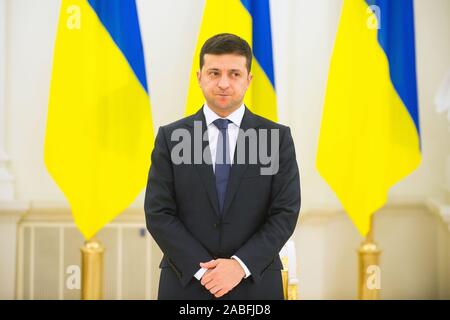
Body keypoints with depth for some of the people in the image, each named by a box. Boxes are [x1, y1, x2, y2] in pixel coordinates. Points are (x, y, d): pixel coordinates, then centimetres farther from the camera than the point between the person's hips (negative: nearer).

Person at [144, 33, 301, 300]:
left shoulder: (278, 137, 0)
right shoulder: (171, 137, 0)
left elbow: (286, 213, -5)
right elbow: (158, 213, -4)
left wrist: (241, 264, -15)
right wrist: (202, 268, -13)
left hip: (254, 283, 0)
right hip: (186, 282, 0)